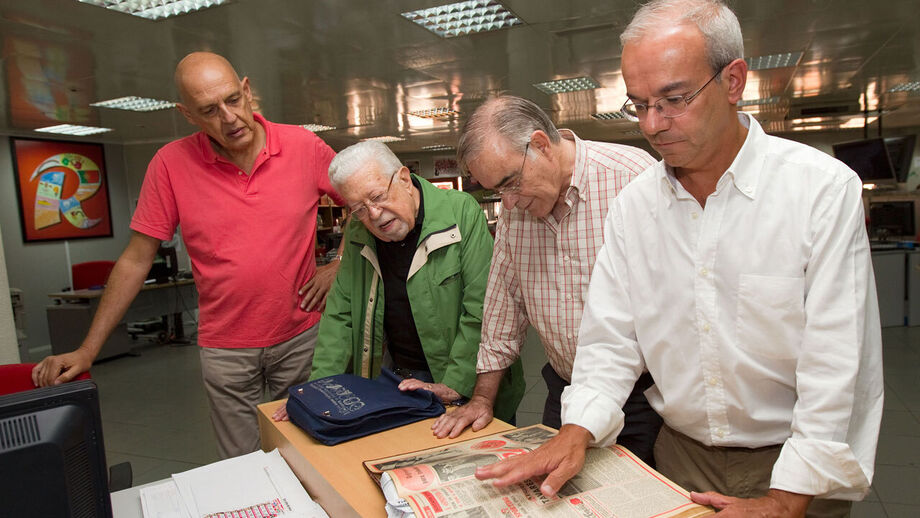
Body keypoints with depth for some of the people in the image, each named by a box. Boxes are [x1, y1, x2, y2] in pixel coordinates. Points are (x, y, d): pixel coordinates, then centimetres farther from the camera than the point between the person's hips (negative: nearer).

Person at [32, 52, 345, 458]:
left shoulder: (303, 146, -8)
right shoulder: (171, 164, -8)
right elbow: (135, 260, -3)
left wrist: (339, 265, -4)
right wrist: (88, 349, -4)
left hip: (300, 336, 1)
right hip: (225, 348, 0)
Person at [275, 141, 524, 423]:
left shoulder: (462, 212, -15)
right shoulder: (358, 233, 2)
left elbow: (483, 310, -18)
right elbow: (340, 313, 6)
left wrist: (453, 386, -20)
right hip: (396, 379, 4)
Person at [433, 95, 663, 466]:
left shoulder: (634, 175, -18)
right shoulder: (515, 206, 0)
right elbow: (505, 296, 7)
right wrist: (483, 397, 7)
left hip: (643, 394, -4)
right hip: (564, 391, 5)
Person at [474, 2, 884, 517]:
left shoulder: (823, 188, -14)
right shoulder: (633, 205, -4)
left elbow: (835, 360, -17)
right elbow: (611, 339, -3)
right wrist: (576, 432, -17)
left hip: (792, 469, -3)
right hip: (680, 455, 3)